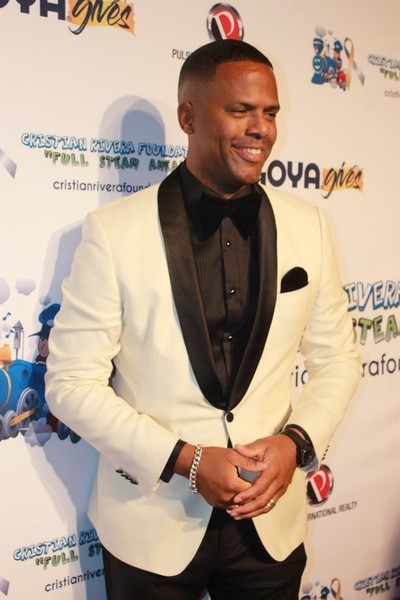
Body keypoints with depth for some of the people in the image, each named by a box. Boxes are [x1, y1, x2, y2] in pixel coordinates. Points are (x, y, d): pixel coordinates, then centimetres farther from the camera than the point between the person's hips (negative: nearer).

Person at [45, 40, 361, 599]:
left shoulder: (307, 225, -2)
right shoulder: (114, 230, -12)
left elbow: (336, 358, 5)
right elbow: (72, 382, -10)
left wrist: (296, 441, -11)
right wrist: (185, 460, -17)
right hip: (152, 524, -2)